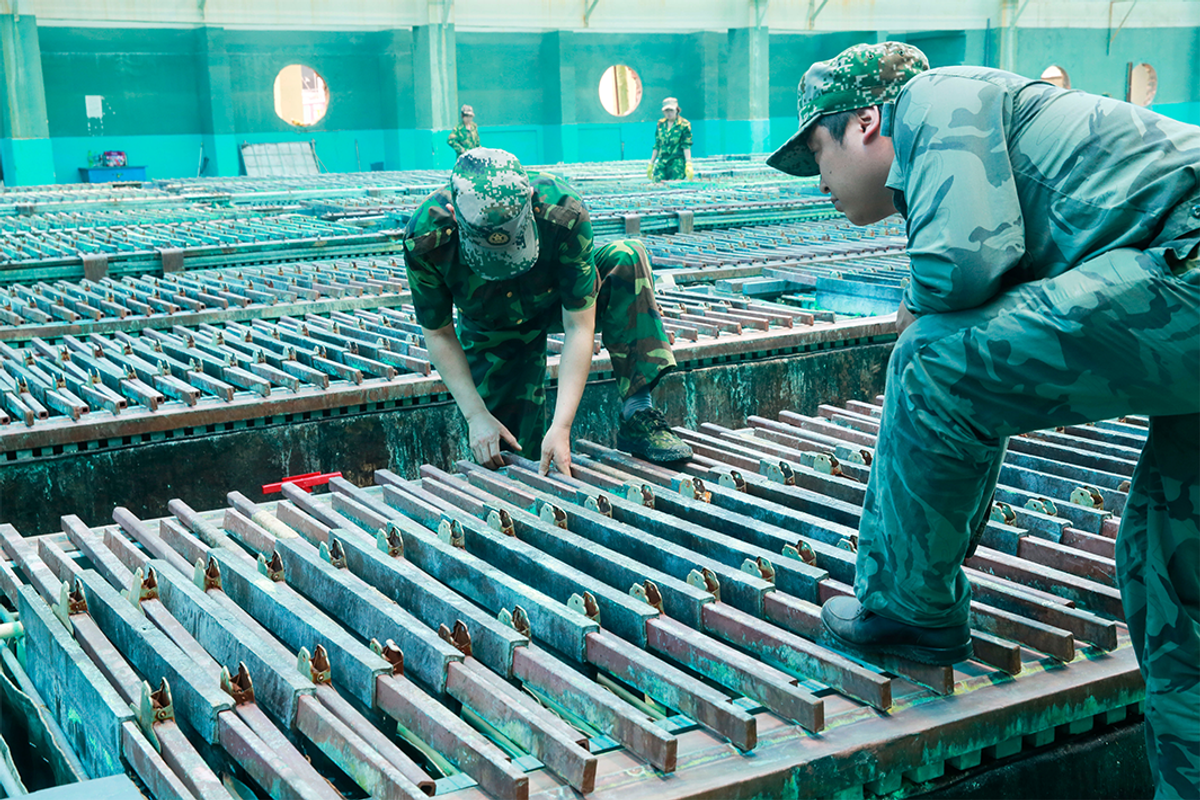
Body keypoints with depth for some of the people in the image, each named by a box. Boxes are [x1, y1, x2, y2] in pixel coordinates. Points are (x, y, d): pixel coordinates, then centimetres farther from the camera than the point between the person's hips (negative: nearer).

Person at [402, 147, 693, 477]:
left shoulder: (563, 213, -38)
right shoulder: (424, 239, -34)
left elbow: (578, 328, -32)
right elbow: (438, 335, -18)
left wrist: (561, 426, -37)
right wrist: (476, 415, -24)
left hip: (559, 301, 0)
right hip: (493, 332, 0)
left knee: (627, 258, -32)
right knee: (508, 461, -8)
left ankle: (637, 416, -30)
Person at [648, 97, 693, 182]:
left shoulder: (684, 125, -2)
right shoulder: (661, 124, 13)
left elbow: (686, 146, -7)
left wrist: (688, 164, -16)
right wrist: (651, 164, 17)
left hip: (677, 164, -5)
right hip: (661, 163, 5)